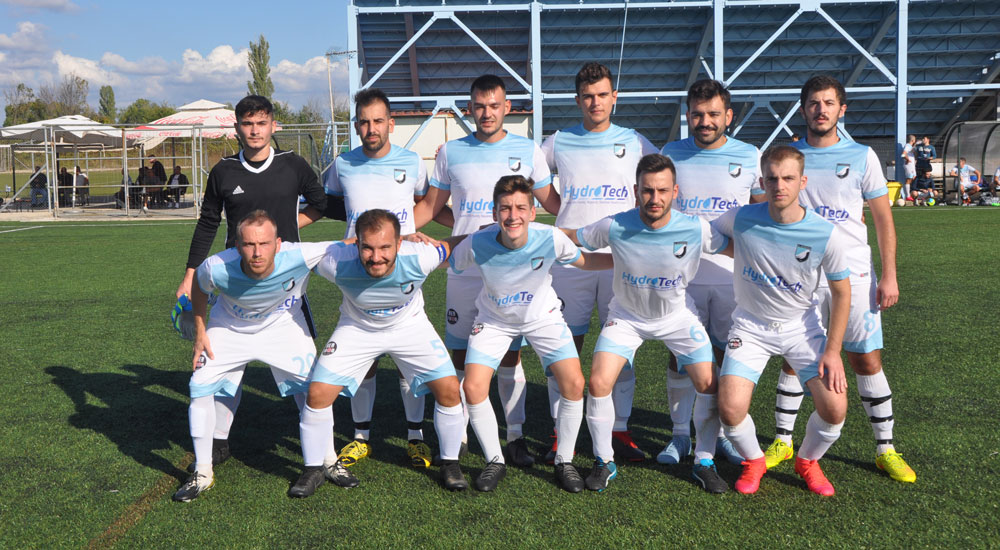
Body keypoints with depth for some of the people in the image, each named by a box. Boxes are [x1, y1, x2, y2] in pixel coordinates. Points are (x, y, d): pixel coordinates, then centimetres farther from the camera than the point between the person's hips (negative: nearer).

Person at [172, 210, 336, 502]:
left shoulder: (298, 257, -38)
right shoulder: (216, 268, -34)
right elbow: (199, 288, -7)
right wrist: (200, 333, -5)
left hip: (283, 325, 0)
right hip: (229, 328, 1)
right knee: (200, 387, -8)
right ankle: (202, 474, 11)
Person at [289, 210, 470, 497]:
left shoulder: (418, 258, -35)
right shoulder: (337, 263, -35)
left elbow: (455, 243, -13)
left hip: (410, 325, 0)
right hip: (357, 328, 0)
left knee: (449, 389, -10)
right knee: (318, 393, -10)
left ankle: (449, 462, 15)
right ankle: (314, 468, 14)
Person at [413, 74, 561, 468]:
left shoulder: (528, 151, 5)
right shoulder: (451, 152, 8)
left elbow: (553, 202, 12)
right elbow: (430, 206, 14)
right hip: (463, 269, 1)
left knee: (510, 354, 3)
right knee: (460, 355, 5)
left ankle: (516, 435, 14)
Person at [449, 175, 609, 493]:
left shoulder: (550, 239, -28)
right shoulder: (477, 244, -29)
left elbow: (584, 261, -7)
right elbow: (444, 262, -8)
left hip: (542, 317, 0)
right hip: (494, 320, 0)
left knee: (574, 384, -13)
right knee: (473, 387, -13)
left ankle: (564, 462, 10)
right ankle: (495, 461, 11)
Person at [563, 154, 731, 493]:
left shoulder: (696, 229, -24)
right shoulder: (615, 227, -25)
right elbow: (567, 237, -10)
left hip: (678, 316, 1)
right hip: (627, 315, 0)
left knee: (709, 384, -9)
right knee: (599, 383, -15)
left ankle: (704, 462, 16)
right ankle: (604, 462, 9)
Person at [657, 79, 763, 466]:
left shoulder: (750, 157, 3)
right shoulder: (670, 155, 4)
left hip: (735, 274, 0)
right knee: (680, 354, 3)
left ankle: (726, 434, 21)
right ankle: (680, 435, 16)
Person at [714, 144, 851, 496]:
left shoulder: (827, 236, -16)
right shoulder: (740, 220, -17)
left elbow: (841, 292, -4)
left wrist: (833, 350, -6)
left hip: (801, 326, 1)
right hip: (751, 326, 0)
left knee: (834, 408, -14)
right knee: (730, 409, -17)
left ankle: (807, 462, 20)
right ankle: (754, 461, 17)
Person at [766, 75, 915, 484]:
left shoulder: (862, 156, 3)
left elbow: (883, 219, 4)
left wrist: (889, 275, -3)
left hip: (854, 273, 0)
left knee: (866, 360, 2)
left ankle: (885, 448, 14)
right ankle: (782, 441, 18)